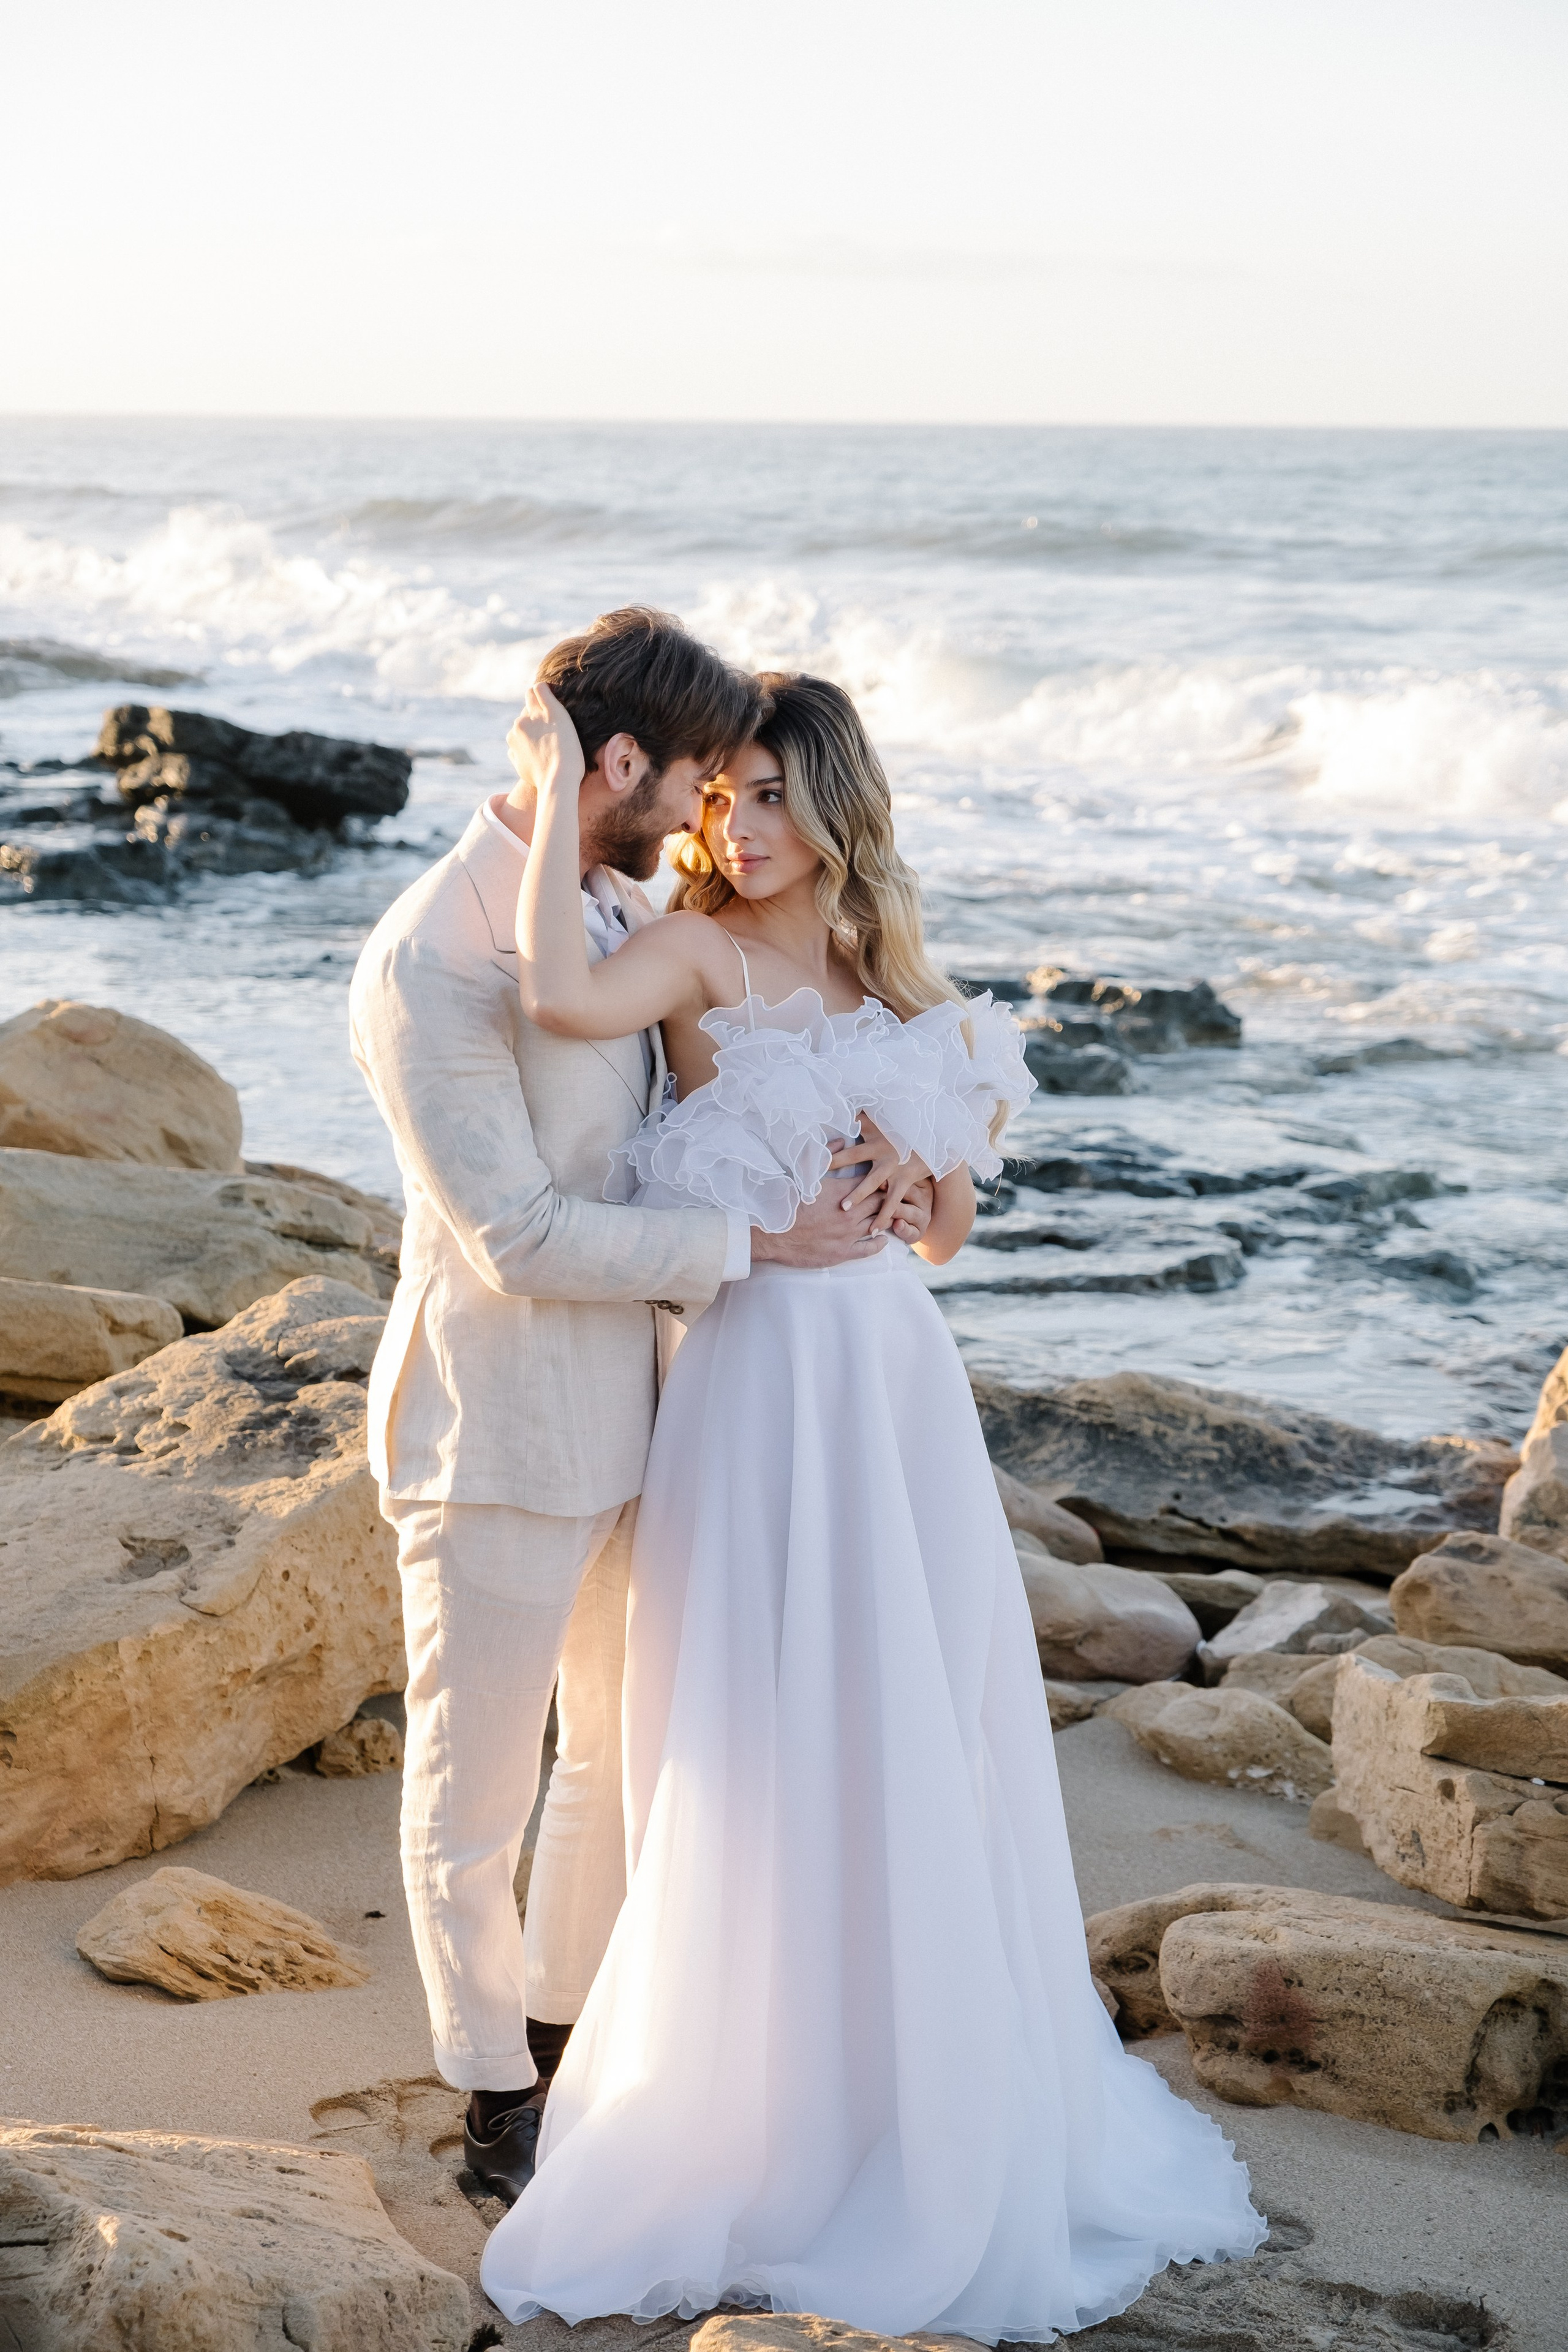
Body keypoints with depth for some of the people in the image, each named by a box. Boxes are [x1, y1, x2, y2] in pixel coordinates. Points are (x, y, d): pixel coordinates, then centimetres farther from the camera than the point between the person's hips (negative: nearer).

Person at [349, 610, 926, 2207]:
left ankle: (569, 2028, 42)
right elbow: (518, 1238, -26)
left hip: (626, 1414, 8)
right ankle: (498, 2098, 28)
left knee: (627, 1750, 22)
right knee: (477, 1788, 10)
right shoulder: (427, 965, -23)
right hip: (497, 1439, -8)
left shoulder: (619, 907, 3)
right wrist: (751, 1240, -20)